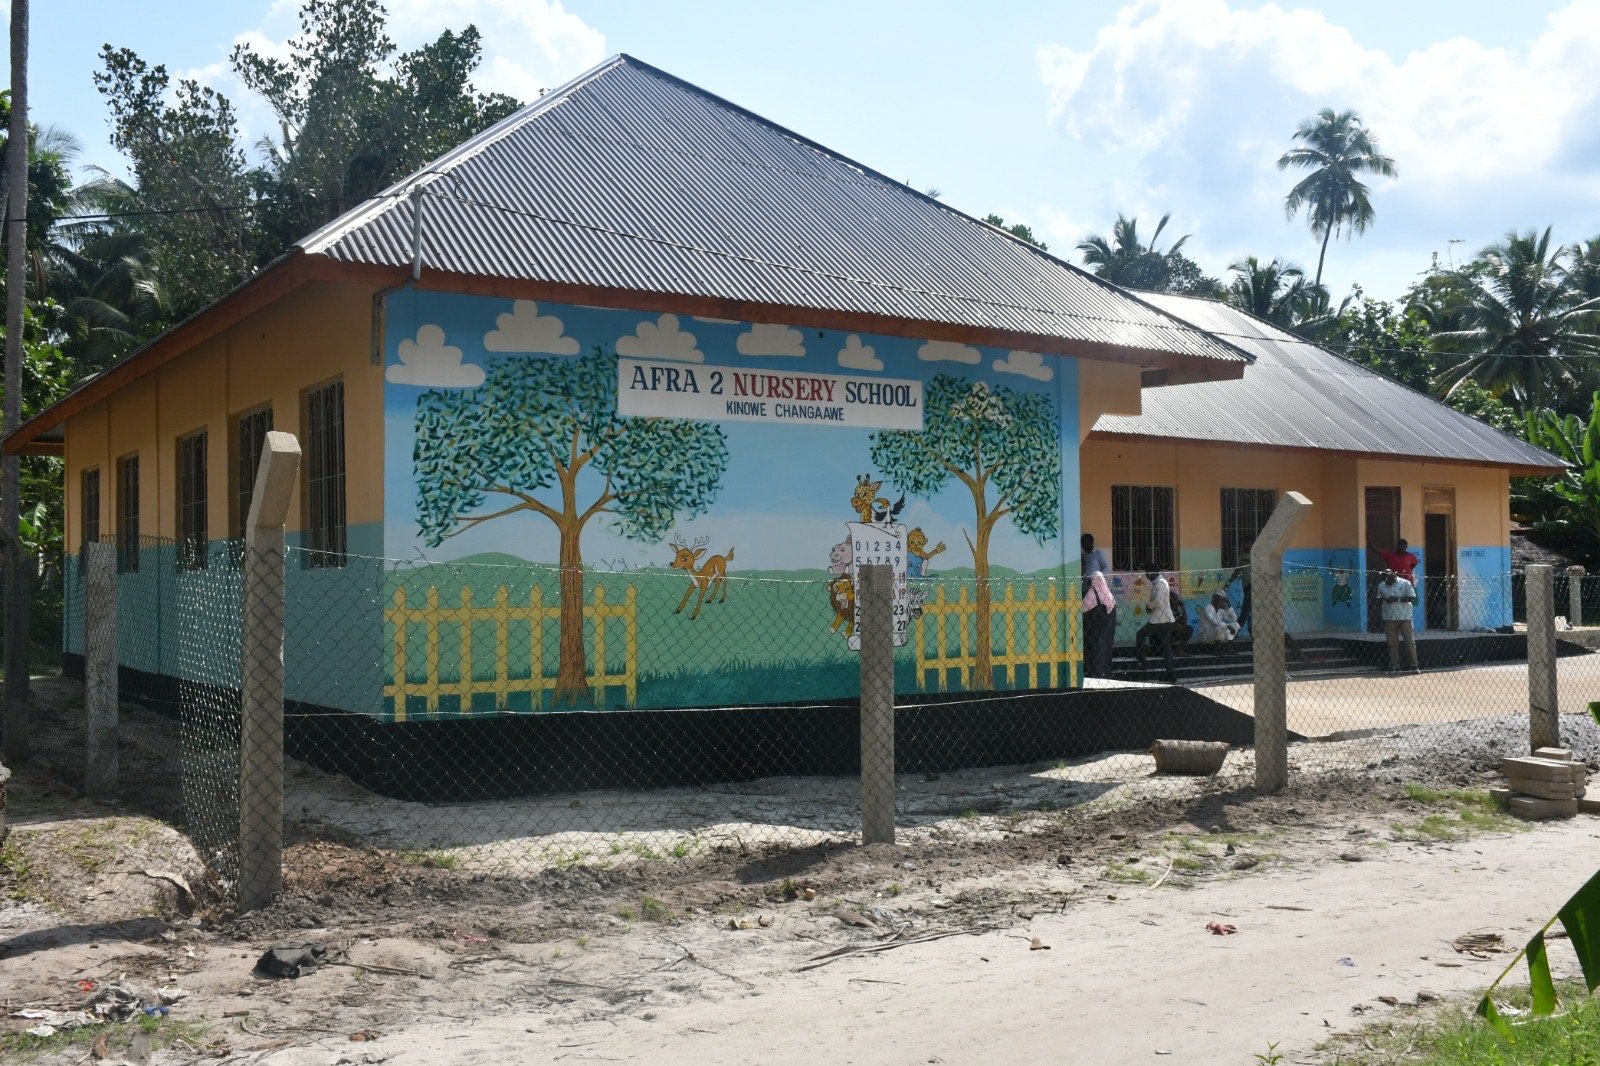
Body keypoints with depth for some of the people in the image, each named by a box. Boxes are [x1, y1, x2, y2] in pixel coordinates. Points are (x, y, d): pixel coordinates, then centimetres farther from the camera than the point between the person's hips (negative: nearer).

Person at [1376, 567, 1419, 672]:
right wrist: (1382, 599, -9)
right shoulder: (1382, 586, 8)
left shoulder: (1405, 583, -2)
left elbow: (1412, 597, -7)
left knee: (1410, 641, -4)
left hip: (1404, 617, -3)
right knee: (1392, 643, 3)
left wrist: (1397, 599, -18)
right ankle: (1394, 665, 9)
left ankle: (1414, 666, -2)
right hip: (1389, 618, 3)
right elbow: (1379, 599, 14)